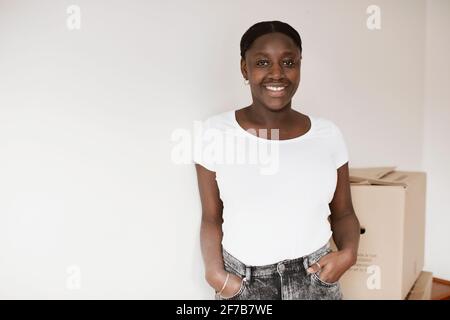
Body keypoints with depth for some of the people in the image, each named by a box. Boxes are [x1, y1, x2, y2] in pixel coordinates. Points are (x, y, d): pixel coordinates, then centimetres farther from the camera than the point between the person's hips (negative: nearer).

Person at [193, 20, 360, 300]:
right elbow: (212, 218, 0)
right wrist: (215, 271, -14)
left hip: (316, 282, 2)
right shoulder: (215, 132, -8)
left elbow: (343, 213, 6)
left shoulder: (328, 133, -3)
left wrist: (348, 252, -11)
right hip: (242, 285, -1)